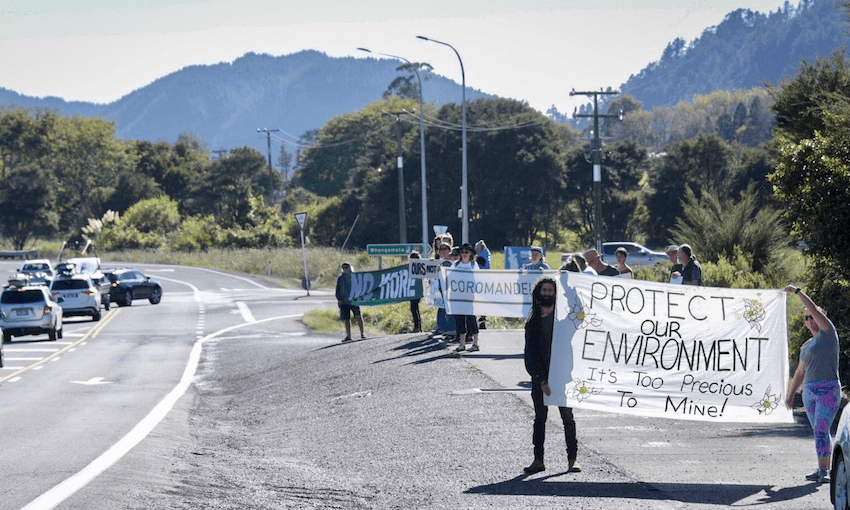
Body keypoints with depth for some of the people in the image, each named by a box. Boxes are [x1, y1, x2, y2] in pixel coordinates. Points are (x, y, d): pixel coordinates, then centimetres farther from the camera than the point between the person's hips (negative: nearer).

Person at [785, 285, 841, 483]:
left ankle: (823, 470, -15)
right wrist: (790, 394, 25)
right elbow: (800, 372, 27)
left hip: (828, 389, -7)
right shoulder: (806, 346, 20)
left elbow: (814, 309, -10)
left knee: (821, 430, -14)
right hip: (809, 391, 7)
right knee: (820, 431, 7)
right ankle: (825, 469, 11)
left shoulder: (828, 333, 0)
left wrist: (798, 291, -4)